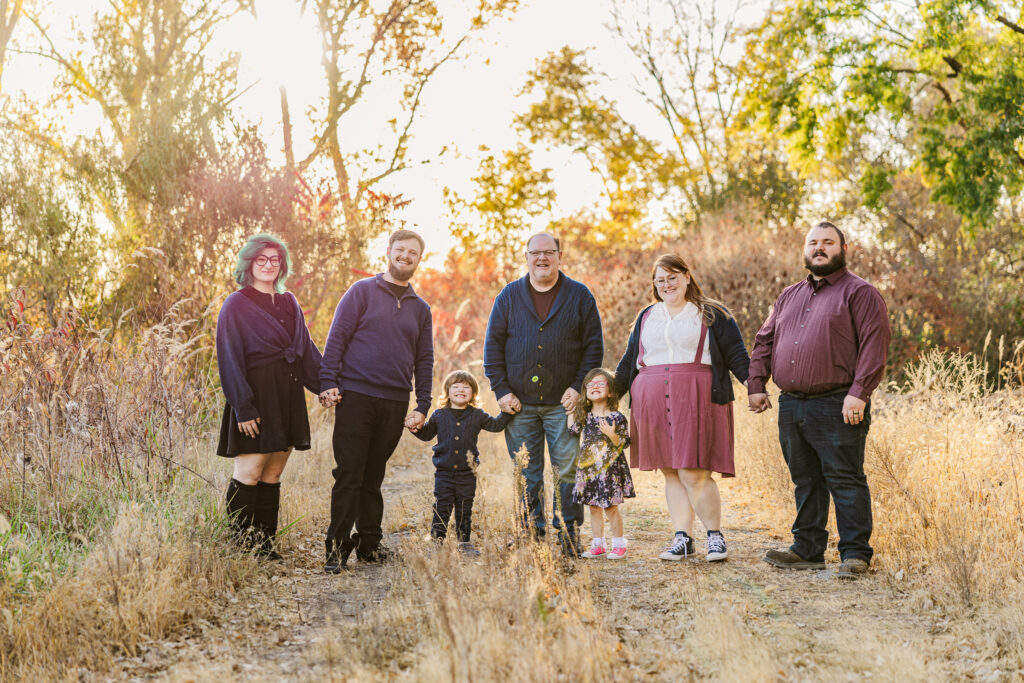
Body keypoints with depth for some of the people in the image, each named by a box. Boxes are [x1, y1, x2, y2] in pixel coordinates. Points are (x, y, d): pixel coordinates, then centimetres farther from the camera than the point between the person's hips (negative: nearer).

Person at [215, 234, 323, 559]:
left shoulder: (289, 303, 16)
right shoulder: (237, 304, -2)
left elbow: (307, 349, 17)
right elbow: (230, 358, -8)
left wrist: (325, 385, 2)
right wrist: (242, 406, -16)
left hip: (287, 396, 6)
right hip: (256, 395, -6)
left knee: (273, 475, 7)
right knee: (248, 474, -7)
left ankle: (265, 544, 11)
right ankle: (241, 545, -1)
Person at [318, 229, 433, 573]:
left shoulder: (420, 308, 17)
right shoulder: (363, 291, 3)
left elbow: (424, 360, 17)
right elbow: (337, 337, -2)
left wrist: (423, 405, 9)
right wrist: (329, 383, -11)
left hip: (395, 403, 4)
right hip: (356, 396, -4)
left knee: (374, 477, 10)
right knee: (349, 474, -4)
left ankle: (369, 544, 18)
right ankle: (337, 548, -1)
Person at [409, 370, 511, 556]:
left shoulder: (477, 416, 4)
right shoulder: (439, 415, 4)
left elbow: (496, 425, 12)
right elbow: (427, 434, 15)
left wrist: (507, 412, 1)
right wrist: (416, 429, -4)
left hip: (467, 474, 1)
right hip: (444, 472, -1)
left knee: (465, 509, 9)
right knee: (442, 507, -1)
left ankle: (465, 542, 18)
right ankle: (436, 539, 8)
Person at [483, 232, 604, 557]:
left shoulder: (579, 295, 5)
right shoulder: (509, 296, 8)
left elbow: (594, 345, 4)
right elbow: (493, 345, 8)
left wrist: (579, 387, -6)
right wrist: (501, 390, -1)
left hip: (563, 402, -1)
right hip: (520, 403, 1)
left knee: (567, 470, -2)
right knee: (526, 474, 5)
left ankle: (568, 533, 7)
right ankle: (530, 533, 13)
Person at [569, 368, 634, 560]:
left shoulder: (617, 417, -8)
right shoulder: (584, 415, 6)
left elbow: (624, 444, -7)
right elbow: (573, 431, 7)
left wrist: (612, 435, -25)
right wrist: (571, 410, 7)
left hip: (610, 469, -5)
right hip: (589, 469, 5)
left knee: (611, 507, -1)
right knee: (594, 507, 10)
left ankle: (619, 544, 12)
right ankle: (598, 545, 20)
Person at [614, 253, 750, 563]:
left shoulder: (713, 315, 9)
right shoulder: (646, 318, 21)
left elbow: (736, 355, 4)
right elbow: (629, 362, 24)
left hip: (696, 401, -4)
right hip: (652, 403, 4)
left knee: (693, 473, -11)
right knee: (670, 472, 4)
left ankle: (715, 535, 3)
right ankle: (683, 537, 10)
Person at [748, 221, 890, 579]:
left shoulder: (860, 293, 0)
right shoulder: (789, 296, 21)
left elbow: (874, 345, -10)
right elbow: (764, 341, 22)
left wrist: (858, 393, -19)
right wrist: (756, 384, 10)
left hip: (836, 407, -6)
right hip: (791, 405, 6)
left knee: (845, 480, -4)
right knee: (805, 481, 12)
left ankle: (855, 553, 3)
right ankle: (807, 549, 20)